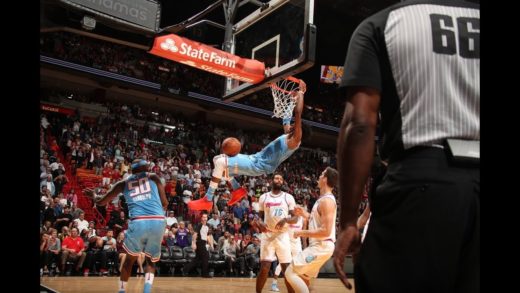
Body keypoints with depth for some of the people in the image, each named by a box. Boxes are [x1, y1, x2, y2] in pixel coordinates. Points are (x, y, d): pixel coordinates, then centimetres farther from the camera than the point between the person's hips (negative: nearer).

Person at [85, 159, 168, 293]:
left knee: (130, 259, 23)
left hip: (139, 222, 0)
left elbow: (101, 202, 26)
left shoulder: (123, 183, 21)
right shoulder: (154, 177, 19)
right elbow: (164, 203, 13)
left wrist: (92, 195, 46)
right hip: (158, 222, 0)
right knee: (151, 261, 20)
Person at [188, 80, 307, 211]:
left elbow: (298, 114, -19)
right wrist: (293, 98, 31)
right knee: (218, 159, 10)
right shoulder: (286, 136, 18)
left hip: (258, 165, -10)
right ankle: (238, 189, 10)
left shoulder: (295, 139, -10)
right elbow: (287, 120, 32)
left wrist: (300, 93, -11)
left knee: (221, 162, -23)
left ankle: (208, 200, -17)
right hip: (254, 159, 10)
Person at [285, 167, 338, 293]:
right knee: (303, 278, 20)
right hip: (319, 245, 10)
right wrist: (305, 214, 12)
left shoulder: (326, 200, -19)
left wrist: (302, 232, -17)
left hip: (321, 246, -10)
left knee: (290, 272, -10)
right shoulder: (324, 198, 12)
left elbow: (325, 231, -25)